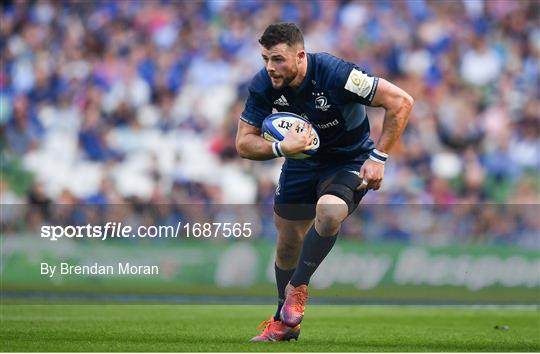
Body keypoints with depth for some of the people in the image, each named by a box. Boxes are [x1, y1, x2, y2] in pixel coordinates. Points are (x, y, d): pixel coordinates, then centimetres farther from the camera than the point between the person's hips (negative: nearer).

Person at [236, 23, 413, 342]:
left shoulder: (335, 74, -31)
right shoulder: (263, 86, -17)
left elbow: (401, 102, -25)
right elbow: (244, 143, -11)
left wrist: (378, 157, -24)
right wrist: (281, 148, -32)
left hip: (349, 162, -5)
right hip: (301, 163, 5)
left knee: (329, 211, -34)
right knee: (288, 242, 8)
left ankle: (297, 287, -12)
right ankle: (284, 323, 30)